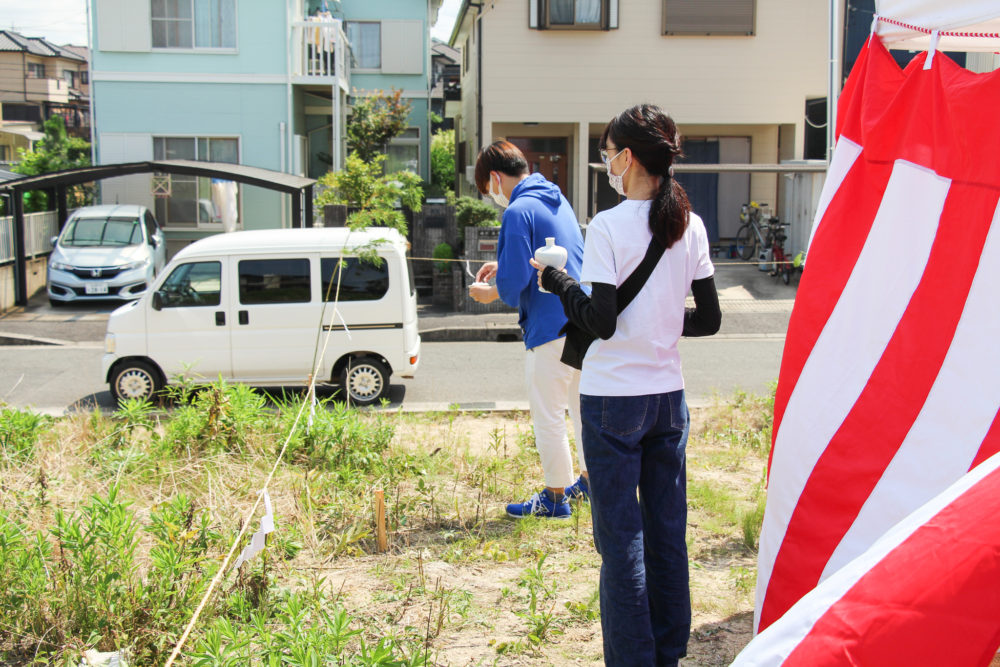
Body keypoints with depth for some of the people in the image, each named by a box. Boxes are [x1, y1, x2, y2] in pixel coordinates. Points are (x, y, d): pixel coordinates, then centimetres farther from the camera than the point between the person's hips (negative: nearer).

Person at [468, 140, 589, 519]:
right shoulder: (556, 199, 13)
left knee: (548, 417, 4)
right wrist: (504, 265, 20)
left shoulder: (518, 211, -16)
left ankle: (555, 498, 15)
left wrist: (490, 293, 0)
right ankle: (589, 480, 34)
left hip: (551, 328, -9)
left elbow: (515, 282, -20)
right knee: (582, 406, 21)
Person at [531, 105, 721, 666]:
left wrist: (560, 281, -2)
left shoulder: (609, 226, -13)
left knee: (621, 535, 3)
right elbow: (709, 320, 6)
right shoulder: (691, 225, 4)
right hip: (669, 394, 6)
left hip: (614, 399, -6)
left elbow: (601, 322, -17)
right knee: (668, 529, 14)